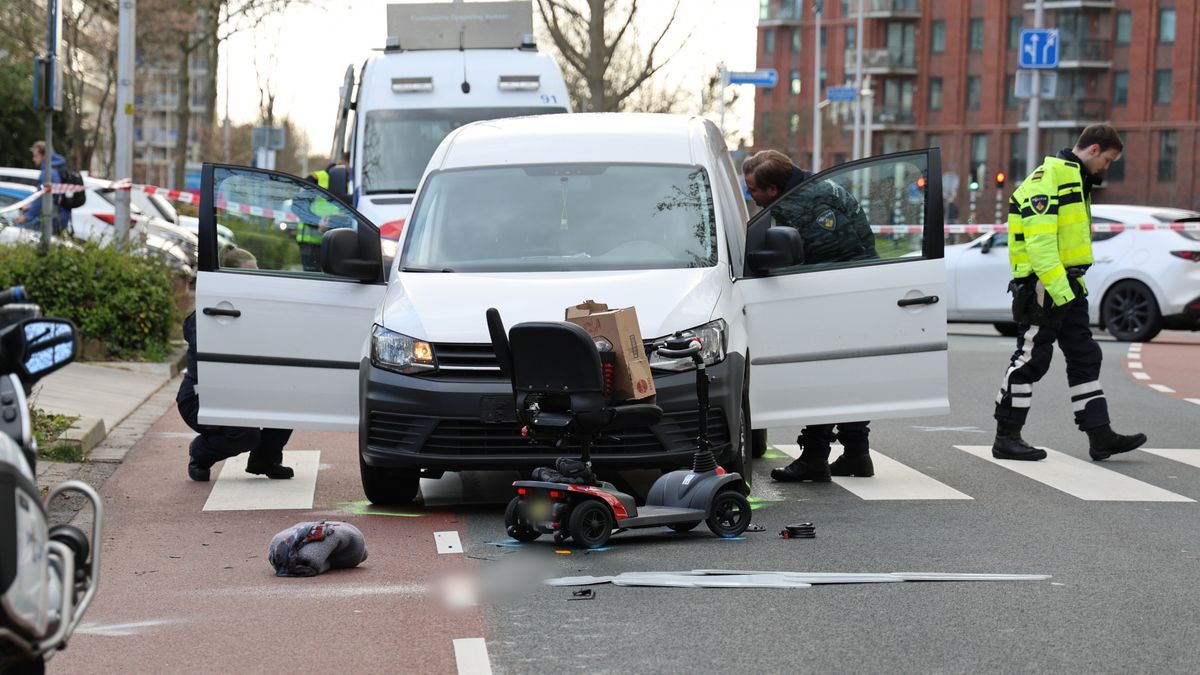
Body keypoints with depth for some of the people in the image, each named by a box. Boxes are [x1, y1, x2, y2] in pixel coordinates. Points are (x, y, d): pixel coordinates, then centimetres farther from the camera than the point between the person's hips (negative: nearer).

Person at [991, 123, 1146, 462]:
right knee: (1030, 359, -5)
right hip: (1042, 285, -10)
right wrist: (1057, 287, -27)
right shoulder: (1049, 177, -14)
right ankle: (1006, 439, 2)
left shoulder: (1077, 180, 19)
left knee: (1085, 357, 9)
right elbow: (1039, 239, -23)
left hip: (1068, 284, 10)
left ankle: (1100, 436, 11)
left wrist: (1074, 283, 19)